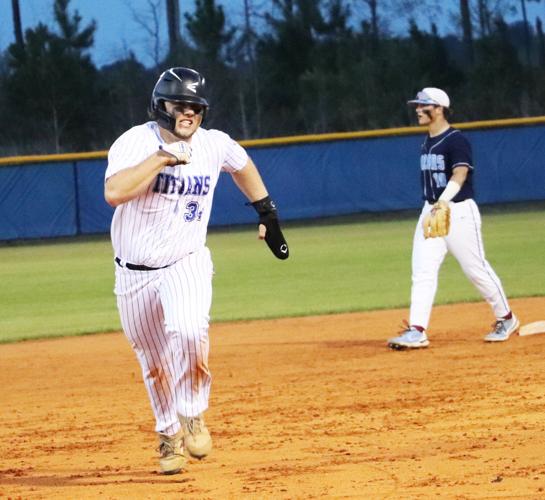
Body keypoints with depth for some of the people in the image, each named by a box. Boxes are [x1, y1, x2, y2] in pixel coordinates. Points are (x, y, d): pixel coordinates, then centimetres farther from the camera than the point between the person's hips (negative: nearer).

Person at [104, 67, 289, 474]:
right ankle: (169, 436, 34)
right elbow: (114, 193, -35)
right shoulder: (134, 143, -16)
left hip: (187, 263, 1)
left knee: (189, 332, -29)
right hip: (135, 273, 0)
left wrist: (268, 215, 23)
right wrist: (163, 157, -35)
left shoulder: (215, 145, -4)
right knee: (155, 365, 10)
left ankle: (193, 416, -9)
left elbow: (242, 165, 21)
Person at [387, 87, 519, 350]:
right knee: (422, 272, -5)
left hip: (459, 211, -7)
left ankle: (506, 319, 20)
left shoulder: (456, 141, -13)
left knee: (476, 269, 1)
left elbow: (459, 173, -26)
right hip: (430, 211, 7)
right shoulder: (427, 143, 13)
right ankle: (416, 331, -11)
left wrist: (445, 200, -41)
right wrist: (434, 205, 17)